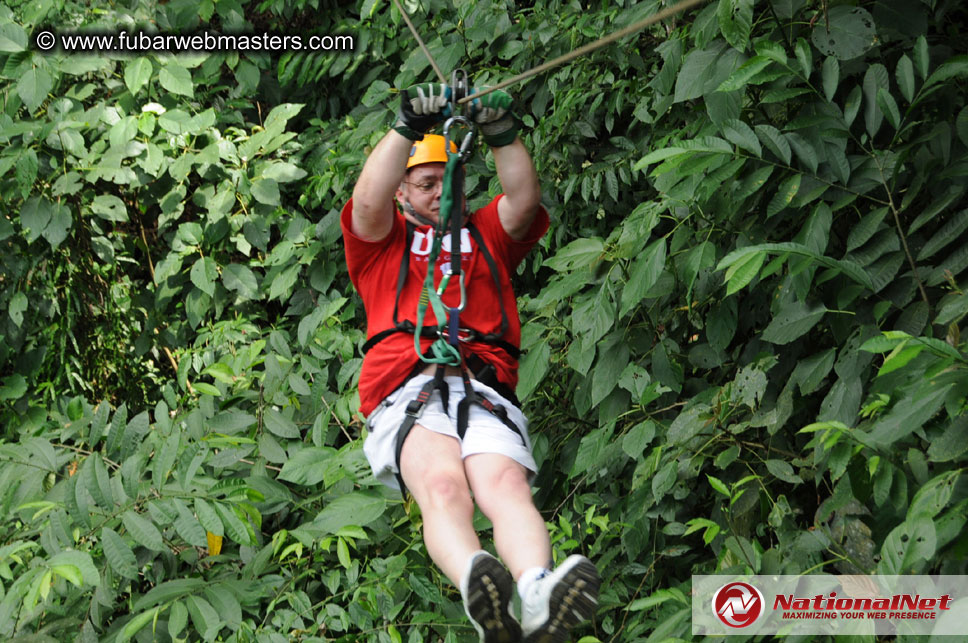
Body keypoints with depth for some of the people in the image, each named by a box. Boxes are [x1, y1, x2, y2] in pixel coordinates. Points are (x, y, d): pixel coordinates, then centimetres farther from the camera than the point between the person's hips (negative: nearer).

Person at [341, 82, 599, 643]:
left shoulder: (485, 234, 35)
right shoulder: (382, 242, 30)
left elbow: (524, 200, 17)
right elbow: (370, 200, 9)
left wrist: (504, 134, 1)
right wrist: (408, 128, -2)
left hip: (486, 393, 2)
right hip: (406, 394, -1)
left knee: (506, 485, -31)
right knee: (442, 486, -34)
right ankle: (479, 591, -64)